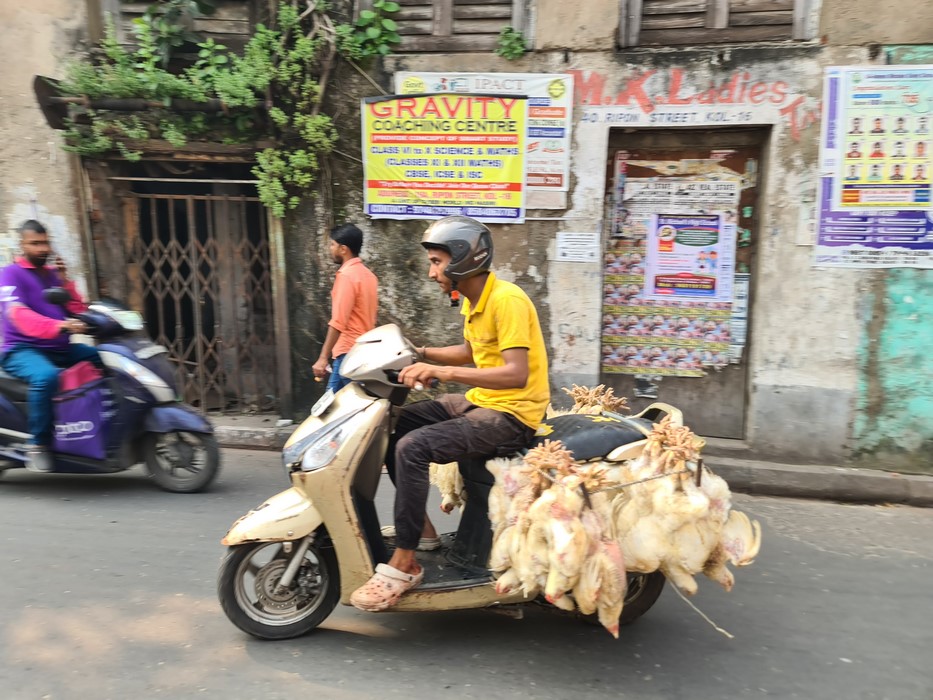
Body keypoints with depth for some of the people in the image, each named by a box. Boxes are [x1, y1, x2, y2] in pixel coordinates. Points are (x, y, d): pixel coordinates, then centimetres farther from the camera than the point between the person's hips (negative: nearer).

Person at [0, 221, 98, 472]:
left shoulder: (52, 273, 17)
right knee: (46, 376, -38)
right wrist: (60, 325, -40)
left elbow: (79, 312, 12)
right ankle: (38, 443, -24)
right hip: (22, 350, -7)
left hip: (60, 348, 7)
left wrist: (65, 281, -2)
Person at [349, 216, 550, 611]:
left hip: (511, 413, -10)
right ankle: (421, 528, 17)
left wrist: (444, 372, -33)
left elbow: (516, 373, -29)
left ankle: (404, 564, -11)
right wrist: (422, 354, 10)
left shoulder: (506, 300, -20)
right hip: (480, 401, 10)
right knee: (394, 424, 7)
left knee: (412, 448, -24)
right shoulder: (472, 301, 9)